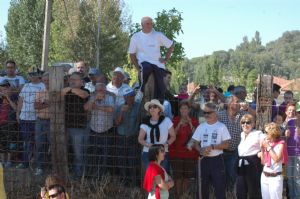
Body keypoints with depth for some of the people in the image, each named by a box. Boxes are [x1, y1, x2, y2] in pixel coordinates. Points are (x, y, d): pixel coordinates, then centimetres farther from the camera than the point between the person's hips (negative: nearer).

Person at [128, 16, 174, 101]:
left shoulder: (158, 35, 8)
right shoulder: (136, 37, 5)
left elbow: (171, 46, 16)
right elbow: (132, 54, 8)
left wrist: (166, 59, 8)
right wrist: (138, 68, -2)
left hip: (158, 63, 2)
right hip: (144, 62, -2)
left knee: (160, 87, -8)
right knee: (147, 68, -37)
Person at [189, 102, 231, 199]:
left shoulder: (221, 126, -3)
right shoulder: (201, 127, 7)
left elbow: (226, 144, -6)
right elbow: (195, 142, 9)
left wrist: (212, 146, -15)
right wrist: (201, 150, -10)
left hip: (217, 159, -4)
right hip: (204, 159, 4)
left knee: (219, 186, -6)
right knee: (204, 185, 12)